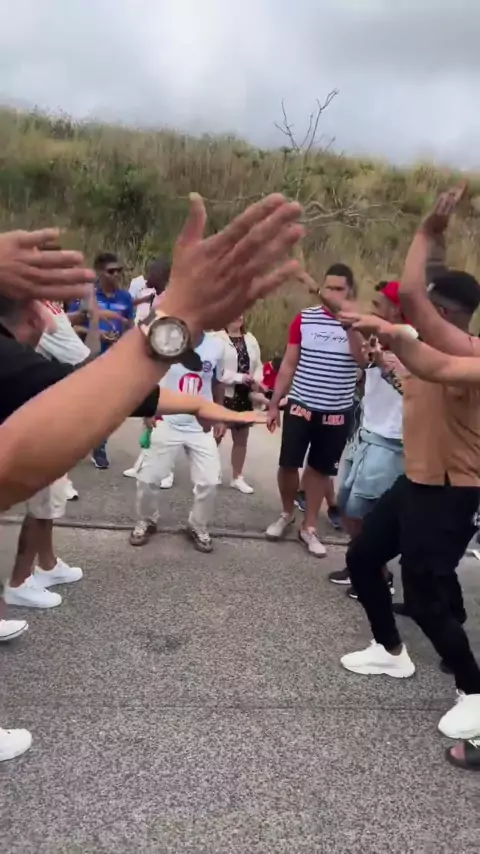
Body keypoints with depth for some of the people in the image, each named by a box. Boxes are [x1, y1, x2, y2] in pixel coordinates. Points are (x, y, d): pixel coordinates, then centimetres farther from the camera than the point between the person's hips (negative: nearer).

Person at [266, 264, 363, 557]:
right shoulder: (304, 319, 0)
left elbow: (363, 357, -21)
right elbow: (289, 365, 4)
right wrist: (274, 403, 4)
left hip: (337, 412, 0)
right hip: (300, 406, 1)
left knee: (320, 468, 9)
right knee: (288, 464, 4)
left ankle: (309, 527, 24)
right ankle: (287, 514, 30)